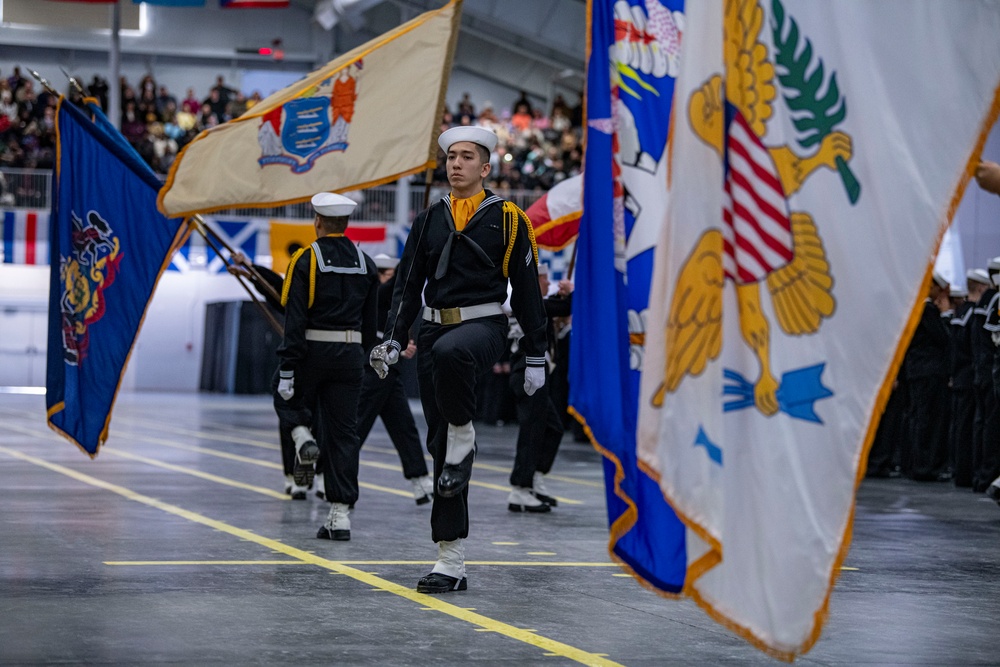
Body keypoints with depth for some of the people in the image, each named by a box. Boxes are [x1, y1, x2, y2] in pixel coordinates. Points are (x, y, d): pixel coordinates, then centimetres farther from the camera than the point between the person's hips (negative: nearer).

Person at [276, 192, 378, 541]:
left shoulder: (306, 260, -7)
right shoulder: (365, 264, 8)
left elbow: (295, 321, -12)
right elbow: (371, 322, 13)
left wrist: (286, 371, -12)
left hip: (311, 353, -3)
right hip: (349, 355, 3)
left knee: (289, 400, 26)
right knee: (344, 432, 5)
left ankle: (303, 438, -5)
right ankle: (340, 514, 1)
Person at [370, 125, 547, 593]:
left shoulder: (508, 219, 3)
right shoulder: (428, 221, 14)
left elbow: (527, 291, 3)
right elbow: (408, 286, 13)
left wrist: (535, 357, 1)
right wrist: (392, 340, 0)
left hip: (483, 326, -4)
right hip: (433, 332, 4)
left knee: (450, 352, -42)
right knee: (440, 445, 1)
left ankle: (463, 438, -15)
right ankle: (451, 561, 5)